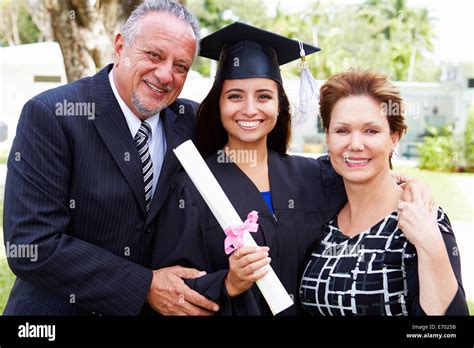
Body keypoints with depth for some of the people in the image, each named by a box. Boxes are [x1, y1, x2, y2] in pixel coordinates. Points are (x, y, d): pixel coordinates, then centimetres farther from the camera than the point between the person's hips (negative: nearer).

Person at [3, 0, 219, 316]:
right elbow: (32, 246, -23)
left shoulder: (190, 120, -5)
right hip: (61, 306, -4)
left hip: (156, 307, 5)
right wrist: (145, 286, -23)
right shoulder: (49, 115, -18)